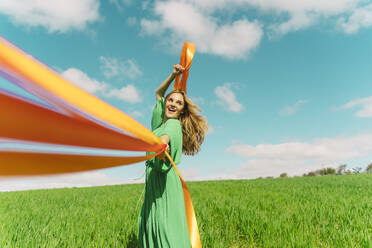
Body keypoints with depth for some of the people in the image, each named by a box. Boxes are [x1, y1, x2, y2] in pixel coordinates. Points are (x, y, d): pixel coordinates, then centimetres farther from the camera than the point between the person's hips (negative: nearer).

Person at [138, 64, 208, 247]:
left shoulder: (174, 124, -7)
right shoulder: (160, 120, 15)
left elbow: (167, 133, -34)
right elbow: (158, 92, 27)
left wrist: (163, 140, -56)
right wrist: (173, 75, 16)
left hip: (164, 179, -8)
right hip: (152, 178, 8)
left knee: (167, 225, -12)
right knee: (150, 225, 10)